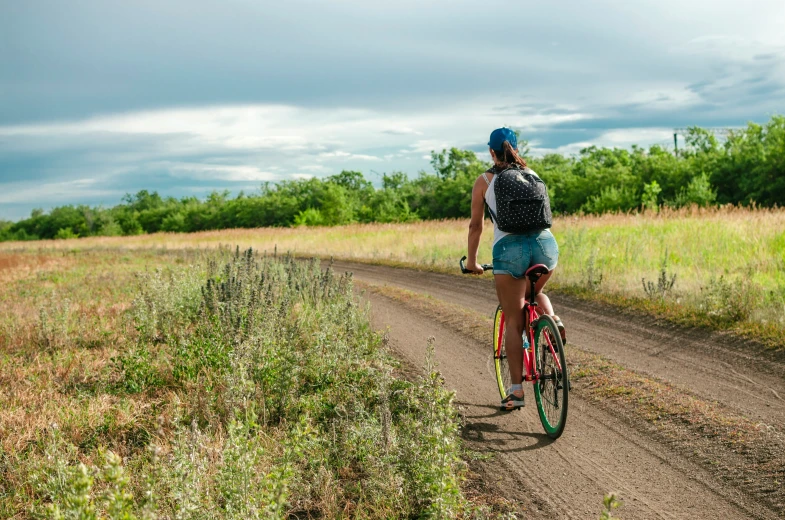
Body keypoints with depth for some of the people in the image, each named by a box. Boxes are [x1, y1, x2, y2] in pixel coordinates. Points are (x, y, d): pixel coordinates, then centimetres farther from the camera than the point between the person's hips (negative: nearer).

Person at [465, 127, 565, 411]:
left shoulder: (484, 180, 11)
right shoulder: (532, 175, 21)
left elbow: (475, 225, 12)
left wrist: (472, 261, 24)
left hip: (510, 248, -3)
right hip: (546, 243, 3)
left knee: (513, 321, 5)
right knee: (535, 293, 33)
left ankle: (516, 389, 4)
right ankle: (552, 319, 1)